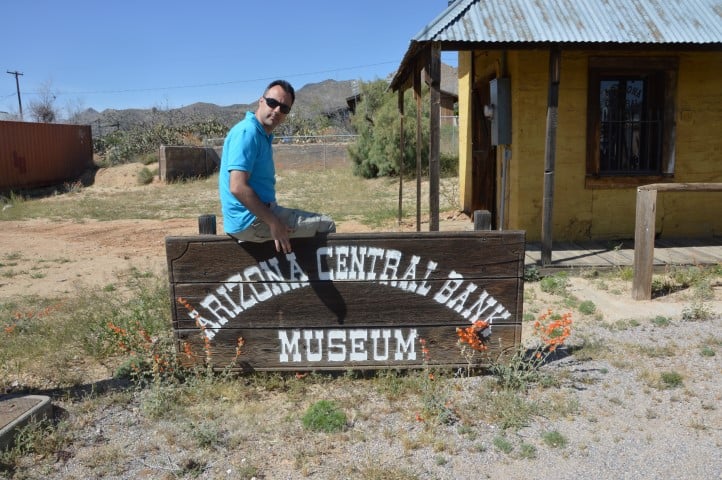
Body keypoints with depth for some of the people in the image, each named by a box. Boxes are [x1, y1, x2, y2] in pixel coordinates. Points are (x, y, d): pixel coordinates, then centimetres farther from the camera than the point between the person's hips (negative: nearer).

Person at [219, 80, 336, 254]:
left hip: (256, 215, 10)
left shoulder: (263, 135, 13)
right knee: (326, 225, -3)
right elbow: (238, 187, -26)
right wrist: (273, 223, -22)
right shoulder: (247, 131, -18)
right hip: (251, 220, -10)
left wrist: (273, 219, 17)